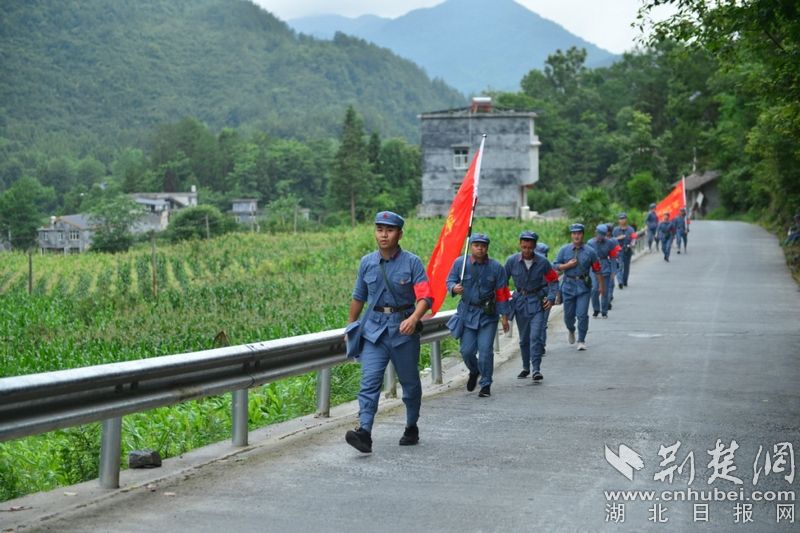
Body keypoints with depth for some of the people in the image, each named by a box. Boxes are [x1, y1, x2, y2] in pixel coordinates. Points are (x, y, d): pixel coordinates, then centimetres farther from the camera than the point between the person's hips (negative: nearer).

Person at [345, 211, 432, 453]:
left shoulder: (412, 262, -5)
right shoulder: (367, 263, 6)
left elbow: (425, 297, -11)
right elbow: (358, 297, 18)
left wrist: (413, 319, -29)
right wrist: (350, 325, 23)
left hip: (404, 329, -2)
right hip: (375, 329, 2)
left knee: (410, 382, 12)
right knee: (369, 380, -13)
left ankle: (412, 427, 31)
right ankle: (364, 432, -23)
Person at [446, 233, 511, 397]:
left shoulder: (496, 267, -4)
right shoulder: (460, 263, -3)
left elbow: (502, 293, 1)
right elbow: (450, 280, 6)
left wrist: (504, 316, 0)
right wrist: (454, 288, -19)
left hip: (488, 314, -1)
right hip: (467, 312, 1)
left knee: (485, 350, -8)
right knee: (466, 350, 3)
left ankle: (486, 385, 6)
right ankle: (474, 371, 36)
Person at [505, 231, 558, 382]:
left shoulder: (542, 262, -9)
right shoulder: (512, 261, -7)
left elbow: (553, 280, 2)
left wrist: (551, 298, -9)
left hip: (537, 302, -2)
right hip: (520, 302, 2)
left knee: (535, 336, -15)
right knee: (524, 338, 12)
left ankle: (536, 369, -13)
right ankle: (526, 368, 27)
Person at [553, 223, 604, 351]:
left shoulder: (590, 251, 0)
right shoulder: (564, 250, 3)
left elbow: (597, 269, 5)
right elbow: (555, 265, 4)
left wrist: (602, 285, 8)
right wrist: (567, 265, -12)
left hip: (584, 286, -2)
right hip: (568, 285, 2)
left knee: (582, 315, -9)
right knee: (569, 314, 10)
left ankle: (581, 341, 2)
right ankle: (571, 330, 42)